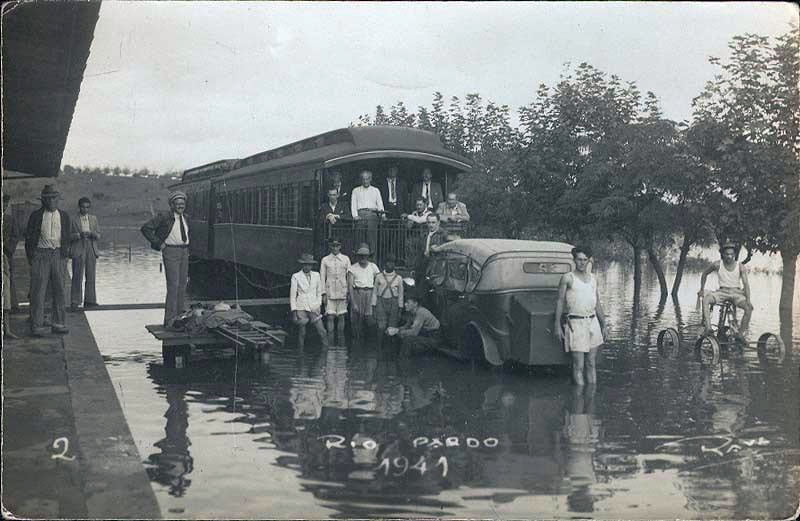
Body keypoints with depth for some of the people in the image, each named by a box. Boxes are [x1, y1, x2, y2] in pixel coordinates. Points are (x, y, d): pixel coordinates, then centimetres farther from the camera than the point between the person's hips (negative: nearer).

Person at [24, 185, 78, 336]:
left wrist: (75, 236, -2)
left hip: (58, 254, 3)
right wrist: (30, 257, 0)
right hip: (40, 254, -2)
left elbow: (71, 235, 18)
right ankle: (37, 325, 0)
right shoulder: (36, 216, 4)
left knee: (59, 289, 4)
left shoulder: (64, 216, 11)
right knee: (38, 290, -4)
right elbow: (29, 237, 5)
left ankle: (58, 323, 12)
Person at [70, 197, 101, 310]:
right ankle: (75, 302, -5)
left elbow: (98, 235, 10)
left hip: (91, 249, 4)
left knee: (91, 276, 4)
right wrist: (79, 235, -18)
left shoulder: (93, 218, 13)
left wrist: (93, 234, -12)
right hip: (78, 249, -4)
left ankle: (89, 301, 11)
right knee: (77, 276, -7)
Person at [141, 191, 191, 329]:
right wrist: (159, 243, -12)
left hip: (184, 252, 7)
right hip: (170, 252, -7)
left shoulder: (185, 218, 12)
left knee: (182, 285, 8)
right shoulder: (164, 217, -9)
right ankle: (170, 320, -8)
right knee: (173, 285, -11)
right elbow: (145, 228, -12)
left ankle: (179, 316, 17)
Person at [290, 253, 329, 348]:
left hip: (314, 308, 2)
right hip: (301, 308, -2)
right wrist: (294, 312, -2)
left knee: (322, 331, -6)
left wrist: (319, 305, 8)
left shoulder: (316, 275, 8)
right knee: (301, 333, 1)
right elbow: (292, 295, 1)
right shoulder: (296, 277, -1)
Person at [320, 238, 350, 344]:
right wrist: (323, 293, -1)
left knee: (341, 317, 4)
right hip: (330, 293, -1)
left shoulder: (346, 259, 8)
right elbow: (322, 277, 6)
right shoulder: (325, 260, 6)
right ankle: (330, 343, -1)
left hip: (342, 292, 1)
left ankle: (341, 343, 12)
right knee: (330, 317, -5)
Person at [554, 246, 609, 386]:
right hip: (575, 323, -5)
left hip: (593, 323, 5)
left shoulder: (592, 279, 13)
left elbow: (598, 304, 18)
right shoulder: (567, 278, -2)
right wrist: (557, 325, -9)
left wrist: (604, 325, 15)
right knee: (578, 365, -6)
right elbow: (560, 301, -3)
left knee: (591, 364, 9)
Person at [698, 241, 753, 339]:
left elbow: (746, 284, -10)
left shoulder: (740, 267, -4)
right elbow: (705, 274, 12)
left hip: (736, 293, 0)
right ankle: (708, 328, -37)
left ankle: (741, 334, -12)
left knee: (749, 308, -27)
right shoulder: (718, 265, -3)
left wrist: (748, 300, -23)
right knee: (706, 299, -30)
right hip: (722, 292, 0)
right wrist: (701, 289, 8)